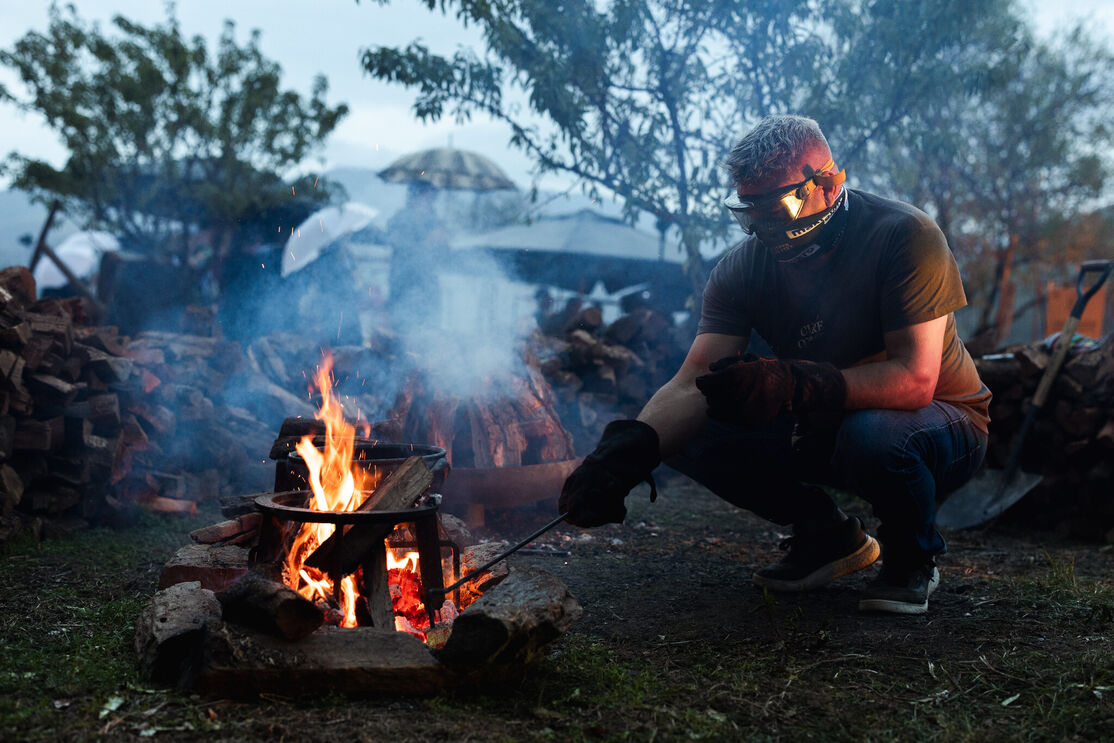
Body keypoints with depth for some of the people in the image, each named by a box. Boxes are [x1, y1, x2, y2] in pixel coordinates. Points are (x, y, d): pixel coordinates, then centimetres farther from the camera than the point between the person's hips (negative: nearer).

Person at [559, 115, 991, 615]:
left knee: (872, 435, -40)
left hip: (940, 423, -4)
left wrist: (794, 385, -47)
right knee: (690, 434, -15)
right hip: (825, 428, 5)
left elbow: (915, 378, -32)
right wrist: (628, 450, -42)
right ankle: (827, 534, 6)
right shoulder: (743, 268, -10)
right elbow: (692, 385, -21)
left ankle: (913, 556, -5)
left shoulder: (903, 235, -23)